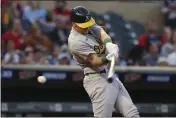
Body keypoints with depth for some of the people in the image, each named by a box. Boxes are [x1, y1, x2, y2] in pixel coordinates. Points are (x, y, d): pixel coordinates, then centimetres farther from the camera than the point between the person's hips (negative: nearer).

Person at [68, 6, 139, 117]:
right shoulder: (75, 41, -19)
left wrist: (109, 44, -34)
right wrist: (107, 59, -43)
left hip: (110, 75, 9)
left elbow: (102, 33, -13)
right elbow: (94, 61, -23)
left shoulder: (90, 26, 6)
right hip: (98, 79, -9)